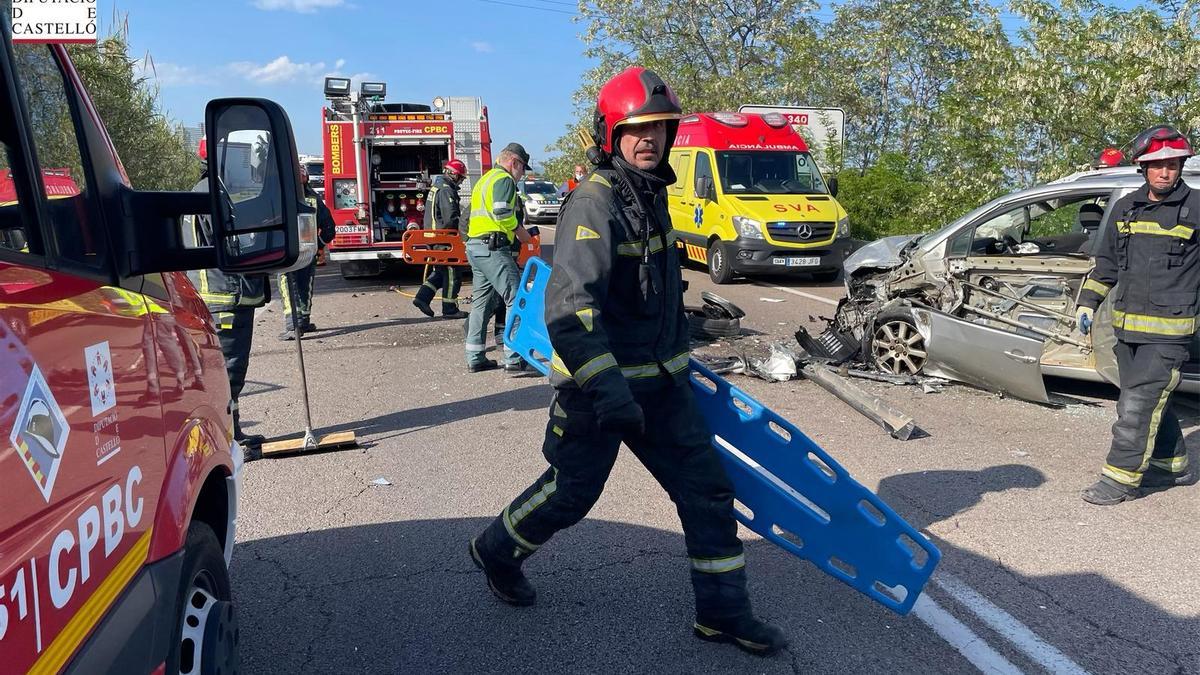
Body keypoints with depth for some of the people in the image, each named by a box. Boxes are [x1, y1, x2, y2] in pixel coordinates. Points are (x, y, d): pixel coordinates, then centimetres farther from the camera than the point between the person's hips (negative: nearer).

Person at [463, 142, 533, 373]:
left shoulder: (485, 179, 26)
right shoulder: (504, 179, -5)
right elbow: (503, 213, -19)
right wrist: (521, 233, -7)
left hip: (474, 246, 10)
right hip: (493, 248, -10)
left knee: (482, 301, 13)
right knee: (515, 298, -9)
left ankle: (475, 358, 15)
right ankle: (514, 357, -13)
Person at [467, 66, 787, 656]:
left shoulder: (651, 193, 8)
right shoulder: (594, 204, -20)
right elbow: (568, 305, -32)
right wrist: (608, 388, -41)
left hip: (659, 380, 8)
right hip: (597, 382, -8)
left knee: (707, 486, 6)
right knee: (570, 493, 9)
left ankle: (722, 611, 19)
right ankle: (496, 551, 37)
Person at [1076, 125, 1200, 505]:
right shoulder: (1125, 208, 9)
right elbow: (1106, 261, 17)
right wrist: (1088, 302, 12)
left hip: (1168, 330, -6)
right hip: (1126, 327, 6)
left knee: (1138, 404, -8)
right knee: (1150, 401, 17)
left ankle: (1121, 479, -1)